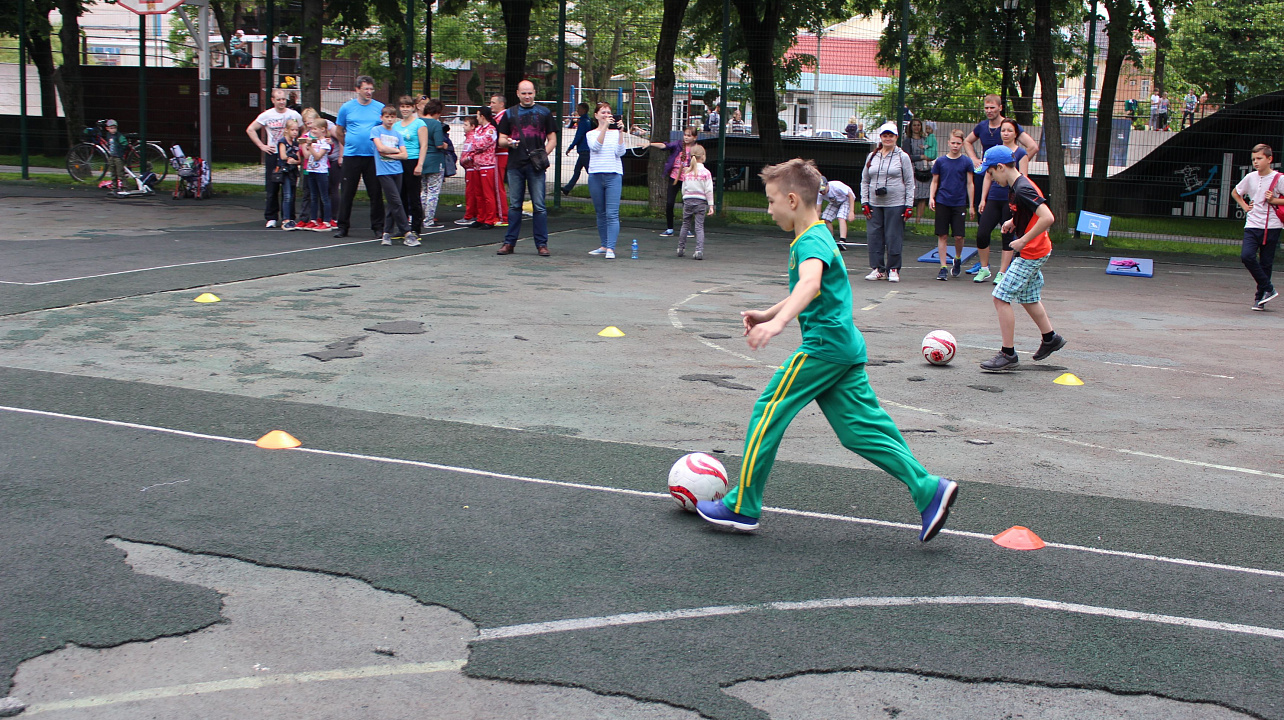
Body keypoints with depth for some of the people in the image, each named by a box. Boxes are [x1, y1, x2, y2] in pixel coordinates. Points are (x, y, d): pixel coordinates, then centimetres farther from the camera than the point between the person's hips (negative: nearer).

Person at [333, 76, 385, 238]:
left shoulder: (380, 108, 5)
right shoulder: (346, 107, 5)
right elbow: (339, 132, 14)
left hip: (373, 157, 0)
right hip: (351, 156, 0)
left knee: (375, 193, 1)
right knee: (347, 193, 3)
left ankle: (378, 227, 9)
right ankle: (343, 226, 10)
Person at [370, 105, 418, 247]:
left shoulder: (397, 134, 14)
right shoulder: (376, 130, 2)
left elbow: (404, 155, 6)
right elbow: (380, 147, -12)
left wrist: (388, 154, -6)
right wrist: (396, 150, 1)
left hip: (397, 171, 5)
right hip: (384, 171, -5)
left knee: (393, 204, 6)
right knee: (396, 202, -10)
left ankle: (387, 233, 15)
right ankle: (407, 233, -11)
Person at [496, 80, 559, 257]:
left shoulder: (544, 113, 10)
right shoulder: (509, 113, 13)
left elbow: (552, 139, 10)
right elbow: (501, 140, 13)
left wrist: (544, 154, -7)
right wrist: (508, 142, -10)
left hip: (536, 166, -1)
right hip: (515, 165, 1)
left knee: (539, 206, -3)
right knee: (514, 205, 6)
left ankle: (542, 244, 2)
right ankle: (509, 242, 11)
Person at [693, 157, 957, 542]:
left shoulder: (812, 240, -13)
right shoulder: (816, 238, 20)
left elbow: (810, 284, -35)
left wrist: (778, 323, -48)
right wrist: (767, 314, 30)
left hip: (823, 346, -10)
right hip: (847, 346, 10)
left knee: (768, 413, -3)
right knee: (861, 428, 7)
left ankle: (742, 506, 4)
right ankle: (928, 489, 1)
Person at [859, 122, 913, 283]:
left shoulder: (902, 157, 3)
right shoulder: (872, 157, 11)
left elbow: (909, 183, 2)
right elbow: (864, 181, 14)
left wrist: (908, 205, -5)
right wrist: (864, 202, 4)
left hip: (895, 205, -3)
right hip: (874, 204, 3)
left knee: (893, 237, -2)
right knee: (874, 236, 1)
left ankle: (893, 269, 8)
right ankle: (878, 269, 10)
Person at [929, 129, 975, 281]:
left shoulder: (966, 162, 2)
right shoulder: (940, 161, 4)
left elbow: (970, 184, 6)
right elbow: (935, 182, 11)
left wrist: (971, 206, 5)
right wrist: (931, 197, -5)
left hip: (959, 204, -1)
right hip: (942, 203, 1)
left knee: (959, 236, -3)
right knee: (942, 235, -1)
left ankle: (958, 259, 26)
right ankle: (944, 267, 4)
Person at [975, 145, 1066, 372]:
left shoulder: (1022, 189, -23)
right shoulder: (1016, 185, 7)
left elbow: (1047, 218, -31)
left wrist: (1023, 241, -25)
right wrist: (1014, 221, 12)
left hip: (1031, 253, -10)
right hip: (1036, 252, 10)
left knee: (1001, 297, -9)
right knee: (1029, 298, 23)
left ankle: (1008, 354, -4)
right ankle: (1050, 338, 39)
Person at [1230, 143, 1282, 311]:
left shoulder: (1278, 179, -4)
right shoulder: (1250, 177, 7)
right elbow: (1235, 192, 24)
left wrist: (1274, 200, -14)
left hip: (1271, 227, -3)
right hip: (1252, 226, 3)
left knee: (1266, 263, 2)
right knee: (1246, 256, -17)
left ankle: (1260, 297, 16)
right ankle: (1268, 289, -4)